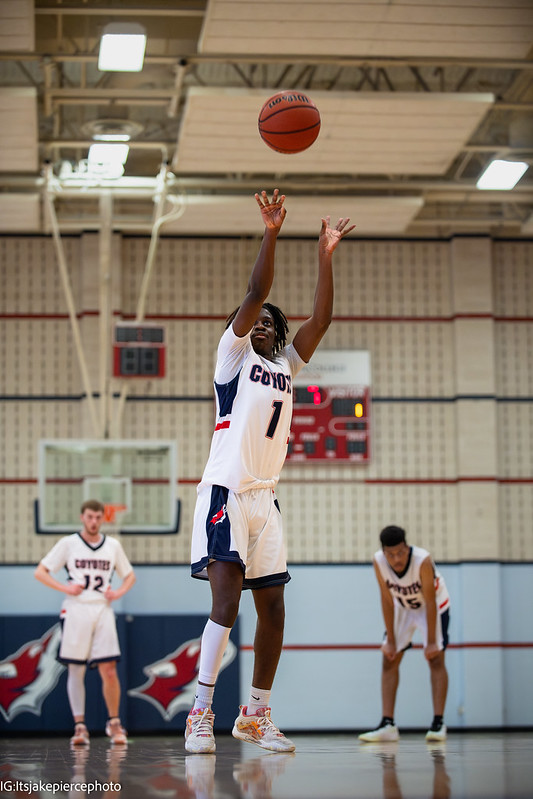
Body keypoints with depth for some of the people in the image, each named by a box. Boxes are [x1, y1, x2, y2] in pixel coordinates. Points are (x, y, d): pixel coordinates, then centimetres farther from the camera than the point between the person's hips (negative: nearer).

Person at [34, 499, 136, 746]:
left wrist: (119, 592, 2)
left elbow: (129, 575, 22)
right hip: (75, 611, -1)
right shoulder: (68, 543, 3)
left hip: (103, 611, 1)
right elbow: (40, 572, 3)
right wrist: (65, 587, -9)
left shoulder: (113, 545, 10)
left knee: (109, 671, -6)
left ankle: (114, 722, 10)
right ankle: (80, 726, 7)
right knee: (76, 671, 0)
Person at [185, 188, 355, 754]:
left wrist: (325, 256, 5)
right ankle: (201, 716, -14)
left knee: (272, 610, 7)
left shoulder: (285, 367, 19)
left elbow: (319, 321, 9)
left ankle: (255, 716, 18)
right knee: (225, 606, -17)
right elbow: (254, 294, -8)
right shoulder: (233, 356, 4)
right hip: (226, 491, -7)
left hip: (265, 496, 7)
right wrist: (270, 234, -15)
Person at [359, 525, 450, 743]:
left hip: (434, 605, -4)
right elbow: (387, 600, -16)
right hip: (403, 607, 4)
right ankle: (388, 725, -2)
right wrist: (391, 641, -14)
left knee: (435, 659, -13)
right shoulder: (379, 562, -27)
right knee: (389, 659, -3)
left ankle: (438, 723, -10)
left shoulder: (422, 560, -36)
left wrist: (431, 642, -26)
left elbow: (430, 602, -29)